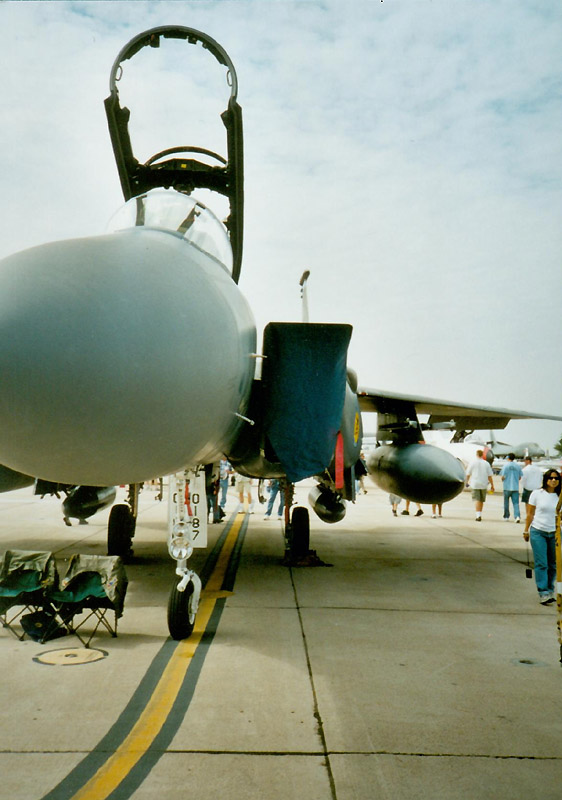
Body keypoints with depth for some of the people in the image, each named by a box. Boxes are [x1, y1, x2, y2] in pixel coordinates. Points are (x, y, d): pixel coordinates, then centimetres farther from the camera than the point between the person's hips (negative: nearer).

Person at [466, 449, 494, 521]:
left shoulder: (472, 463, -3)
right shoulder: (486, 463, 2)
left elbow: (468, 474, 2)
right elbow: (490, 476, 1)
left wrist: (468, 481, 22)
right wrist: (492, 485, 7)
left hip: (475, 484, -3)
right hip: (483, 484, 3)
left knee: (476, 499, -6)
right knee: (481, 500, 15)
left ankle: (478, 515, -20)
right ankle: (479, 514, 22)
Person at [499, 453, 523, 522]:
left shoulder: (505, 465, -6)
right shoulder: (518, 466, 4)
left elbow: (502, 477, -9)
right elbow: (520, 477, 7)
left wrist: (502, 479, 13)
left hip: (507, 487, -2)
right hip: (516, 487, 2)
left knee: (506, 502, 11)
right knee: (516, 503, 1)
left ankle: (506, 517, 19)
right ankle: (517, 516, -15)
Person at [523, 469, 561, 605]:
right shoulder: (537, 493, -1)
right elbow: (530, 514, 4)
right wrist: (526, 530, 5)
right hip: (538, 532, -2)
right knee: (541, 564, -6)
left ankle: (550, 590, 22)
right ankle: (543, 593, -5)